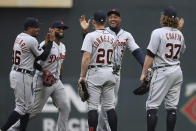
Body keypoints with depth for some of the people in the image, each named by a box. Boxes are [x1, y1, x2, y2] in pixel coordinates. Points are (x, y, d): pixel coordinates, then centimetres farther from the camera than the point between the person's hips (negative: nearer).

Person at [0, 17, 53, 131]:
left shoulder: (19, 37, 11)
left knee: (28, 105, 16)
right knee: (21, 107, -7)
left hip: (15, 72, 10)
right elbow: (43, 56, -7)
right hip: (23, 76, -10)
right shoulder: (31, 40, -17)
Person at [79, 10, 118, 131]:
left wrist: (82, 76, -12)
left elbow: (86, 58, -16)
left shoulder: (90, 36, -9)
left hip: (95, 72, -5)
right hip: (110, 73, 5)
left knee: (92, 107, -4)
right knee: (110, 107, 8)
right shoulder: (113, 38, 8)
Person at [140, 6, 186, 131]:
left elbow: (150, 55, -11)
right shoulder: (179, 34, 10)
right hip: (177, 71, 7)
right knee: (172, 107, 8)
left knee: (152, 106, -5)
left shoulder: (158, 32, -9)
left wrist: (143, 73, -6)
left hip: (163, 71, -6)